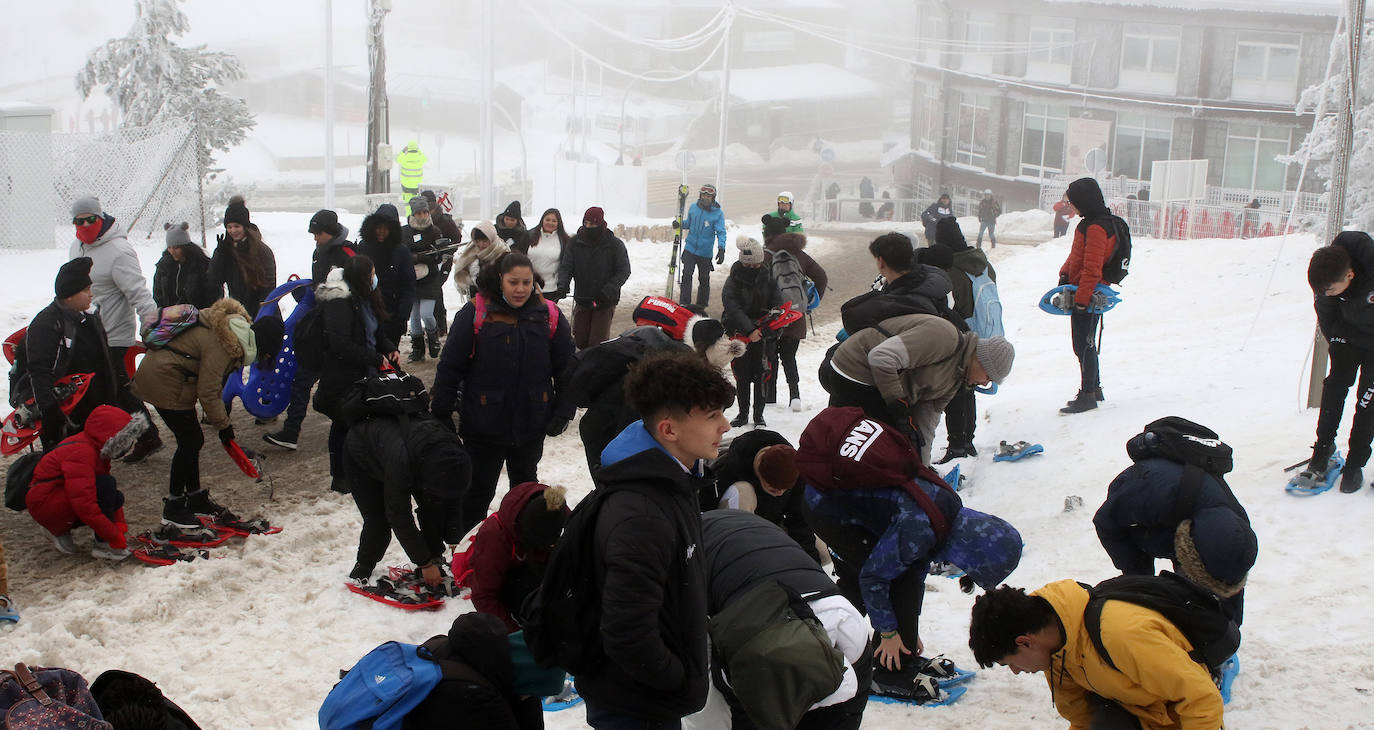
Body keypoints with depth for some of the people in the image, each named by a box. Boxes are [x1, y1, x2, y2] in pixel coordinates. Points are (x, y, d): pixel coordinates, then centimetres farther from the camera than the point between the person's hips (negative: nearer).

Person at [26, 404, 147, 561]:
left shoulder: (95, 451, 8)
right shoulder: (80, 452, -25)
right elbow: (84, 503, -31)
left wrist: (120, 525, -5)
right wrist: (115, 537, -28)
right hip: (44, 505, -10)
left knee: (116, 498, -1)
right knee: (106, 486, -26)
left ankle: (61, 530, 6)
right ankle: (104, 545, -18)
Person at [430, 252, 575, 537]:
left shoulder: (548, 315, -3)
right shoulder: (475, 313, -12)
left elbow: (566, 367, 5)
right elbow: (450, 366, -8)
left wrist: (563, 411, 2)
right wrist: (441, 412, -6)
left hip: (531, 425, 3)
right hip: (483, 425, -3)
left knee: (525, 482, 23)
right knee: (478, 490, 10)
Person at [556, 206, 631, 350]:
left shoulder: (615, 244, -8)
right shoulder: (575, 242, 0)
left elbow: (624, 271, -7)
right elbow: (566, 266, 1)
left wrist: (609, 290, -23)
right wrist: (563, 283, -21)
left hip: (605, 302, -4)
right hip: (582, 301, 4)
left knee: (597, 342, -10)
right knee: (580, 340, 10)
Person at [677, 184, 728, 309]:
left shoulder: (718, 213, -9)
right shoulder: (693, 207, 1)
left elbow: (721, 232, -12)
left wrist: (721, 249, -26)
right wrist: (679, 224, -6)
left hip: (705, 252, -2)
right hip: (690, 248, 2)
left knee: (704, 279, 10)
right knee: (687, 275, -9)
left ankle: (701, 306, 25)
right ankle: (684, 304, -6)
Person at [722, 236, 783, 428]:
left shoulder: (767, 278, -1)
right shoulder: (734, 280, -8)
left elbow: (777, 304, 0)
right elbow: (733, 308, -18)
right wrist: (749, 329, -28)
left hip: (762, 334, 1)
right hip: (740, 333, -1)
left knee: (761, 376, 1)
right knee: (742, 376, 5)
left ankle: (759, 415, 13)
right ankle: (743, 413, 19)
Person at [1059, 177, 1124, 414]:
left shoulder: (1096, 228, -21)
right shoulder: (1092, 222, 11)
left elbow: (1092, 268, -24)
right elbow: (1077, 256, 21)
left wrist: (1081, 299, -23)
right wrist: (1065, 274, 9)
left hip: (1087, 295, -10)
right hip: (1084, 293, 10)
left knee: (1083, 345, -3)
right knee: (1085, 344, 19)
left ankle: (1088, 395, 4)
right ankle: (1094, 388, 31)